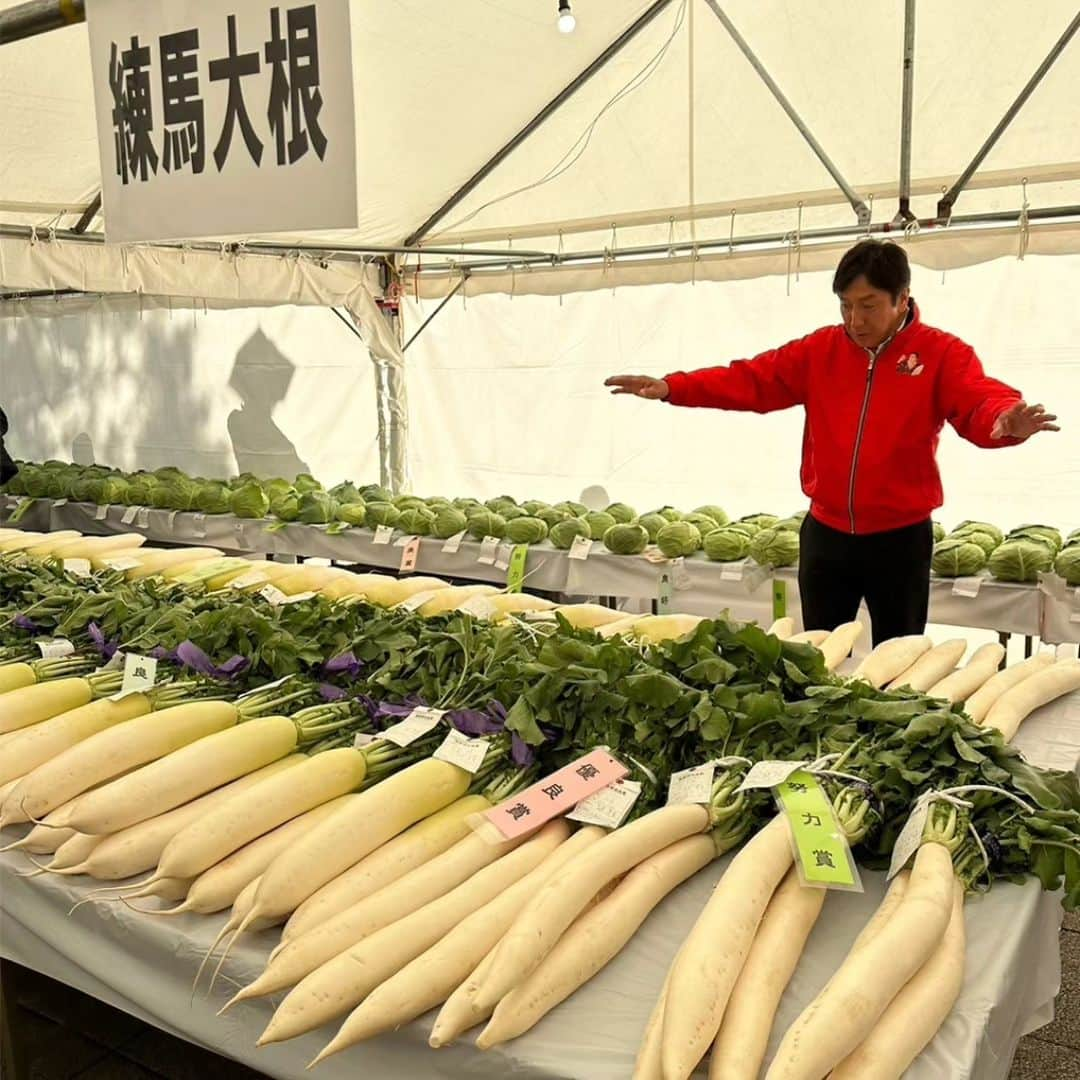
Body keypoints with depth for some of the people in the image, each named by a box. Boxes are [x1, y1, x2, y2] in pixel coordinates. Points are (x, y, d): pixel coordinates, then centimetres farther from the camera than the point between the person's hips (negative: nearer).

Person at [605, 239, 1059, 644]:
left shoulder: (941, 353, -7)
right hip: (826, 534, 3)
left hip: (900, 538, -3)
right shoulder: (820, 350, 2)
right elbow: (751, 380, -2)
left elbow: (979, 403, -22)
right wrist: (671, 387, -14)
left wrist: (1007, 421, -48)